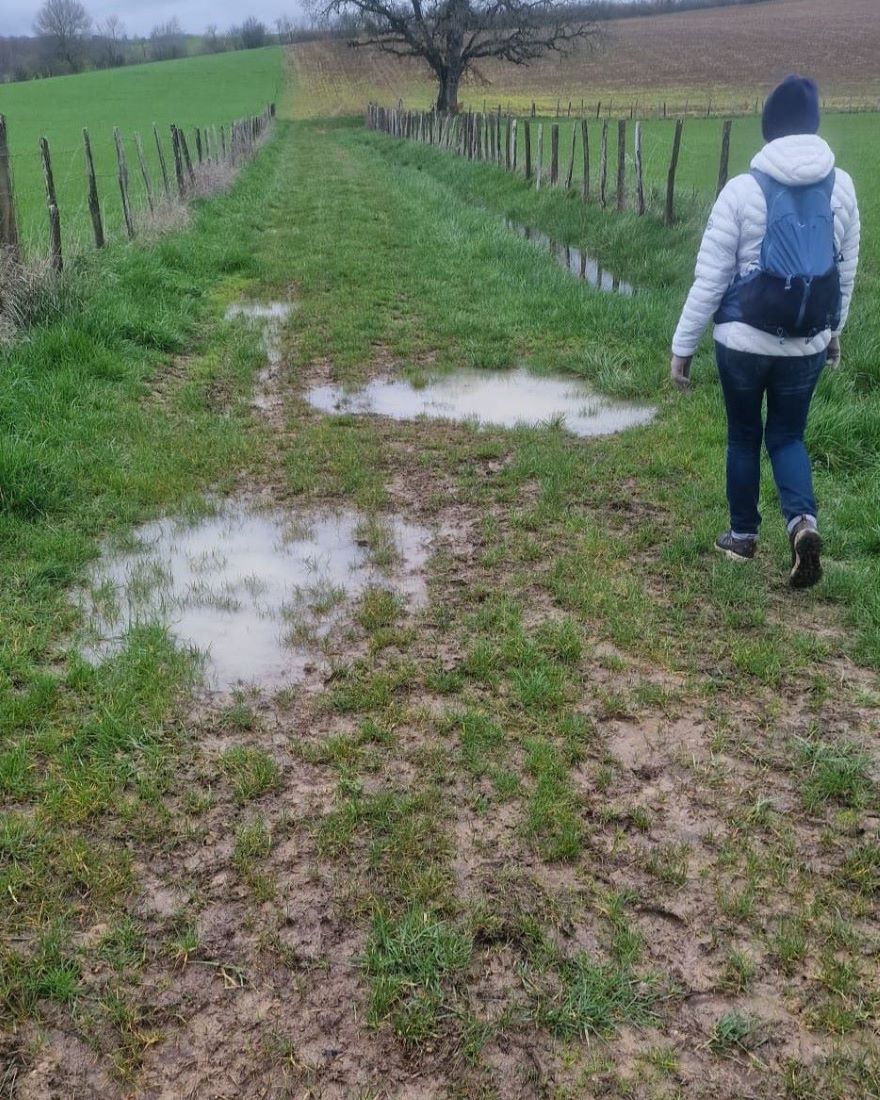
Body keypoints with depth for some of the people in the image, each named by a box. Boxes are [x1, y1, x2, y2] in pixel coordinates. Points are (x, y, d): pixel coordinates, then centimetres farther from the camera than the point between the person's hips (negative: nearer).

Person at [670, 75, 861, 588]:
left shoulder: (742, 190, -12)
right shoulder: (842, 187, -2)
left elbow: (709, 279, -10)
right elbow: (846, 272, 10)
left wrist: (683, 346, -2)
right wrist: (835, 329, 25)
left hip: (743, 342, -2)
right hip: (807, 346, 2)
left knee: (744, 437, 17)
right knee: (787, 436, 18)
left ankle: (743, 535, 28)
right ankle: (804, 521, -6)